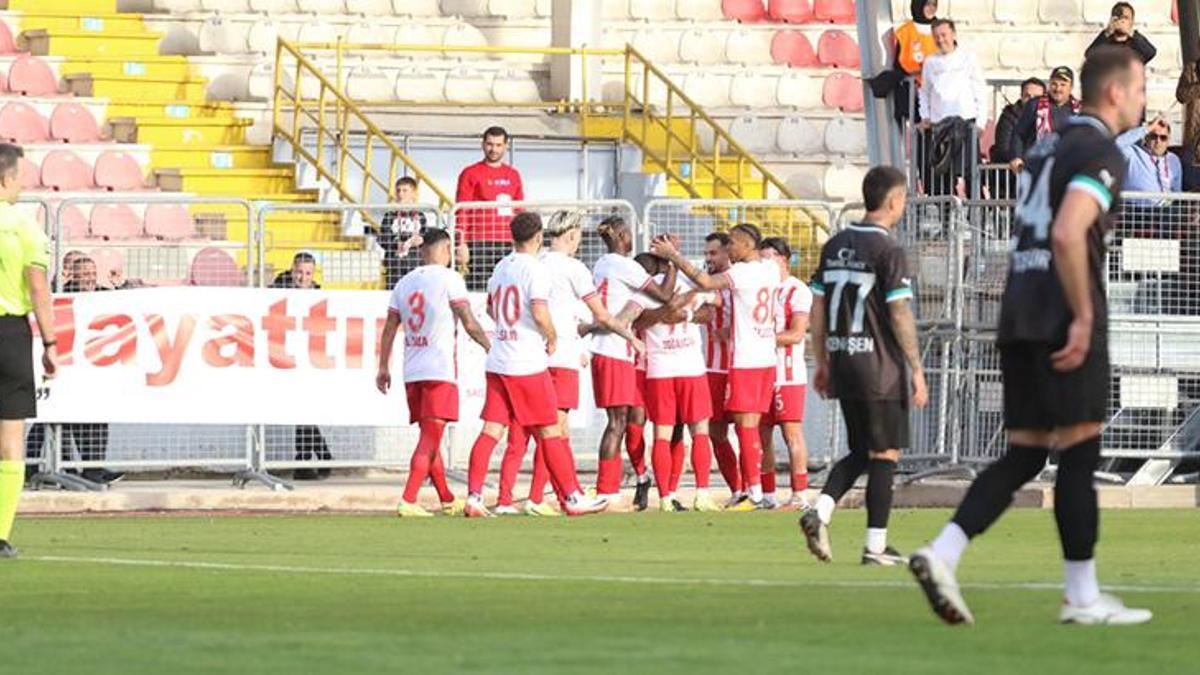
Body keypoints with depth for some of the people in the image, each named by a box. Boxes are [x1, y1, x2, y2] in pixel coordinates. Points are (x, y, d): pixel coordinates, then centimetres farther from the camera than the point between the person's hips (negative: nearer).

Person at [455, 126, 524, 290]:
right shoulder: (471, 173, 2)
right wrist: (461, 244, -10)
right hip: (479, 243, -4)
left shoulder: (513, 175, 16)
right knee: (478, 288, -10)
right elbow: (461, 211, -2)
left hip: (508, 244, 4)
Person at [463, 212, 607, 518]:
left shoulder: (502, 267, 12)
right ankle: (572, 497, 7)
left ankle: (474, 497, -5)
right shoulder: (535, 269, -11)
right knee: (550, 432, 1)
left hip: (497, 363, 6)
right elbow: (540, 312, -21)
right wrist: (552, 338, -4)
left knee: (491, 431, 3)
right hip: (528, 365, -6)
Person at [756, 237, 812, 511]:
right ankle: (767, 495, 12)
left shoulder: (797, 291, -6)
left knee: (792, 433, -8)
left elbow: (796, 334, -13)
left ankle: (799, 495, -8)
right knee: (762, 435, 7)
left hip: (788, 374, -7)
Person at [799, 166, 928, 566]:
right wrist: (917, 369, -9)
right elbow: (900, 315, -14)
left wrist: (822, 363, 20)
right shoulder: (887, 249, -12)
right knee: (885, 454, 1)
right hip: (881, 368, -7)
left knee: (860, 452, 16)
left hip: (843, 364, 7)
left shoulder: (835, 246, 10)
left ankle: (820, 511, -5)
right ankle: (876, 546, 2)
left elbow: (818, 310, 13)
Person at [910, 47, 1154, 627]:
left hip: (1018, 321, 8)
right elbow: (1067, 236, -21)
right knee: (1078, 454, -2)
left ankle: (942, 554, -6)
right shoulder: (1101, 154, -9)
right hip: (1062, 326, -8)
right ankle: (1083, 599, 1)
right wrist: (1084, 319, -18)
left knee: (1023, 456, 9)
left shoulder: (1048, 150, 20)